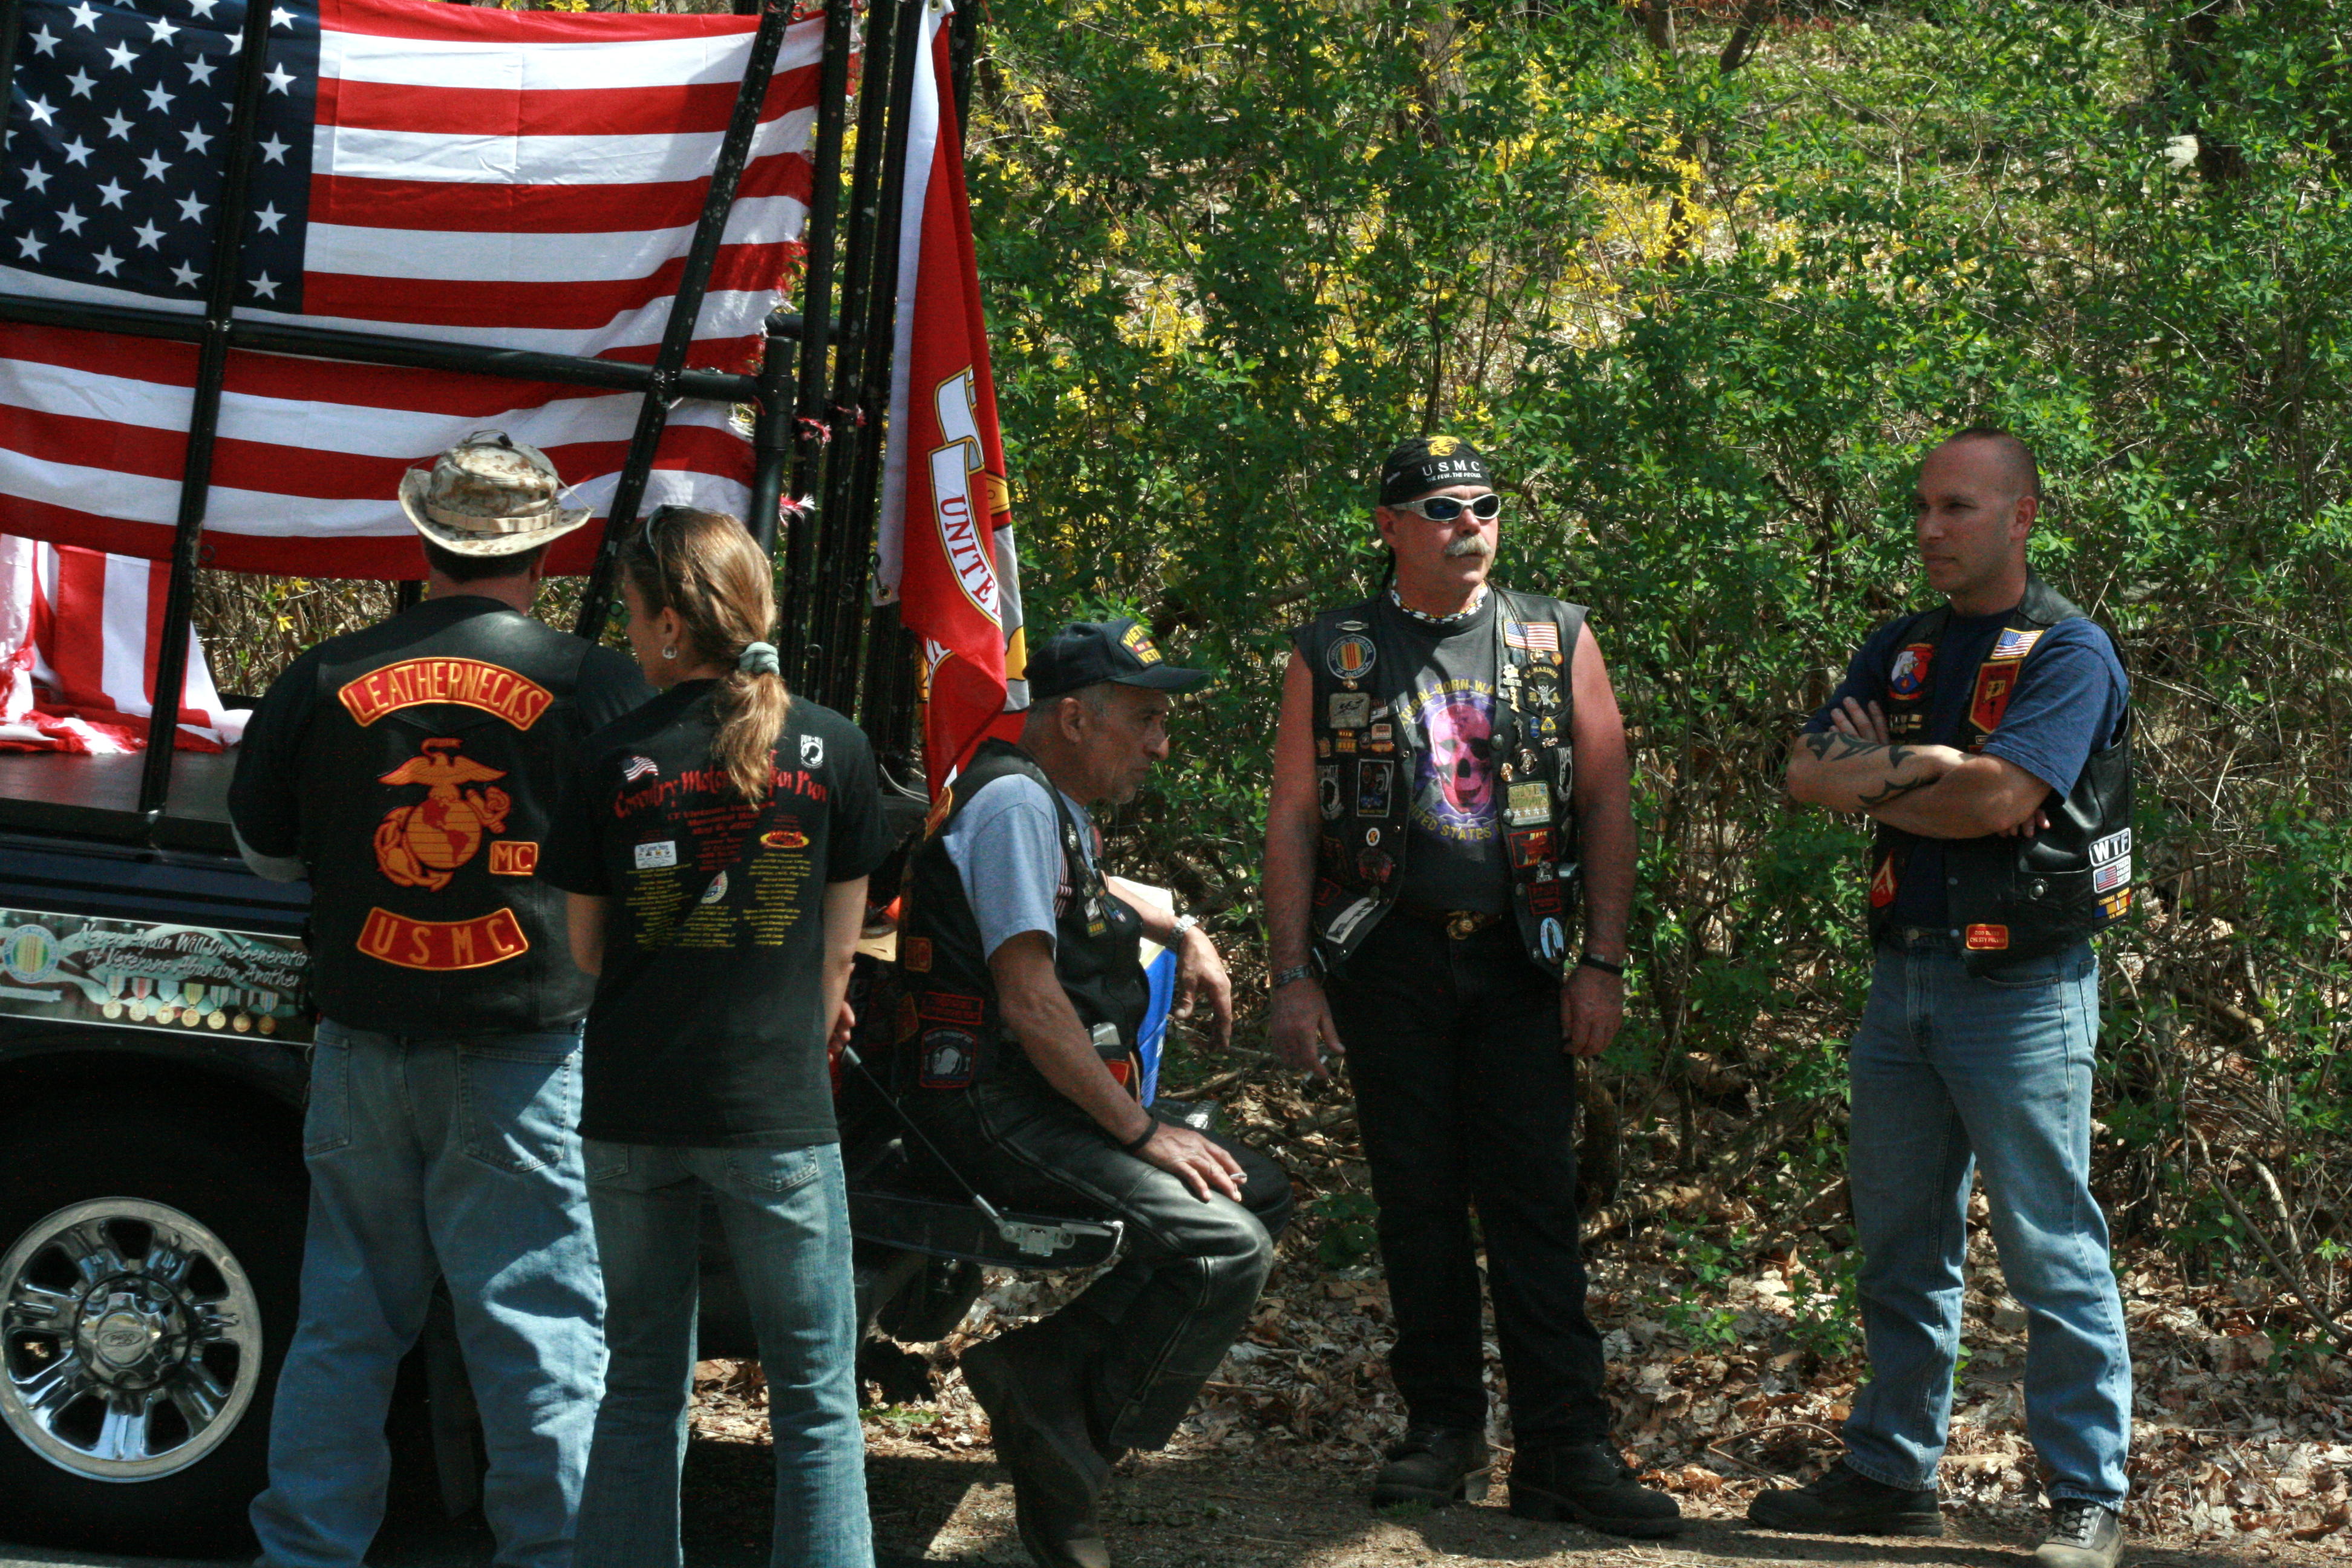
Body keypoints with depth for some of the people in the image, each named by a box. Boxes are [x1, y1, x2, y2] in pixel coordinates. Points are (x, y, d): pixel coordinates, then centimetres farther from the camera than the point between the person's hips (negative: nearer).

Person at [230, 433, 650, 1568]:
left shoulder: (326, 680, 0)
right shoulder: (594, 686, -7)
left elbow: (263, 846, 13)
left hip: (363, 1049, 3)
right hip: (525, 1058, -3)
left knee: (343, 1323, 12)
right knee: (539, 1326, 3)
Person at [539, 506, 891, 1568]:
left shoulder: (611, 761, -3)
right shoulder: (831, 750, -3)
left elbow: (585, 951, 7)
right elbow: (838, 950, 4)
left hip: (631, 1112, 2)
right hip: (776, 1117, -2)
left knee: (642, 1387, 13)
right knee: (816, 1398, 6)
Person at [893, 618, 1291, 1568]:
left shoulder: (1059, 807, 19)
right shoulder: (1015, 800, -13)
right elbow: (1029, 1000, -21)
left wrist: (1184, 935, 29)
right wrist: (1142, 1132, -18)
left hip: (1055, 1100, 11)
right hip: (996, 1108, -11)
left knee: (1263, 1193, 5)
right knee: (1227, 1244, -22)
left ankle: (1046, 1368, -6)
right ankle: (1062, 1458, -14)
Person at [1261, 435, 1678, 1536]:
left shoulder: (1557, 641, 8)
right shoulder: (1332, 655, 6)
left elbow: (1608, 804, 6)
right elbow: (1292, 820, 5)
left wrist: (1602, 963, -2)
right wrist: (1292, 977, -3)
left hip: (1520, 960, 0)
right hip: (1388, 959, 0)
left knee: (1534, 1198, -4)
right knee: (1416, 1198, 5)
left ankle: (1564, 1451, -4)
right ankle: (1443, 1432, 14)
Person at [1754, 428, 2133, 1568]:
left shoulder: (2068, 652, -7)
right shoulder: (1901, 651, 15)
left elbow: (2000, 800, -19)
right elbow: (1807, 775, 3)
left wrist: (1873, 782, -5)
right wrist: (1921, 763, -13)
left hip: (2022, 987, -7)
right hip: (1905, 972, 7)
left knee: (2051, 1250, -4)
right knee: (1899, 1246, 13)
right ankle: (1889, 1473, 22)